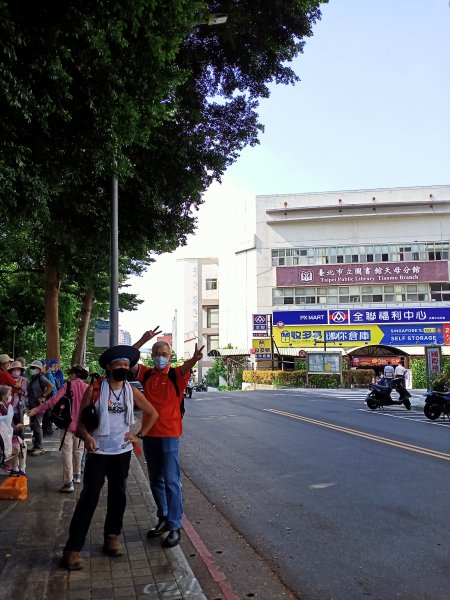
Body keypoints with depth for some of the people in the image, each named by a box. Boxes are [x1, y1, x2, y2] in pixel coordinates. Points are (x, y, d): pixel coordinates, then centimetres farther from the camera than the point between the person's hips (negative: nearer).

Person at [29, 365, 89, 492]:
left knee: (67, 452, -3)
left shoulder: (68, 386, -9)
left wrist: (37, 410, -12)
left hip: (68, 423, -4)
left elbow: (53, 401, -16)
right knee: (78, 450, 20)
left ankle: (68, 482, -10)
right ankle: (77, 475, 32)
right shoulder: (88, 388, 1)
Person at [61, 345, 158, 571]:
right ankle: (72, 548, -3)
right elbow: (81, 419, -5)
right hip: (98, 452, -4)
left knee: (118, 496, 10)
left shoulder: (132, 391, 2)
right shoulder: (94, 390, -7)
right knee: (89, 498, -7)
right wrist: (86, 436, -24)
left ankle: (111, 536, 27)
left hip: (122, 451, 4)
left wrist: (139, 436, 5)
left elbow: (152, 414, 14)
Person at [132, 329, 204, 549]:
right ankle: (163, 518, 30)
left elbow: (187, 366, -28)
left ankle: (175, 527, 3)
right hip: (149, 434, 5)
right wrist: (143, 340, -19)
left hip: (169, 435, -5)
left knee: (171, 482, -4)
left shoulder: (176, 375, -6)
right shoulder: (146, 374, 4)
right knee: (155, 481, 16)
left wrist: (194, 358, -52)